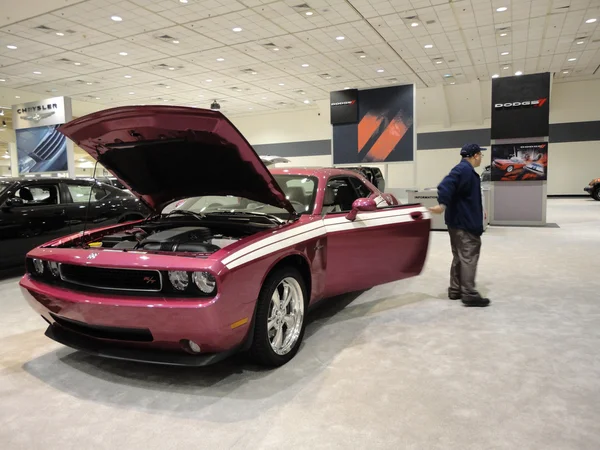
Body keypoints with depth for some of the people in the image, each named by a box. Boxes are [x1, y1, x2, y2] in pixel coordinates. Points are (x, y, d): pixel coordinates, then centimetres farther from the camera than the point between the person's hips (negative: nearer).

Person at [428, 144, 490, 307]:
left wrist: (478, 213, 34)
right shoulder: (464, 170, -15)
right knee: (468, 257, -7)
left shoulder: (466, 170, 18)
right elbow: (446, 185, -31)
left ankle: (456, 290, 21)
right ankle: (469, 294, -3)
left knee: (460, 257, 14)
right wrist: (442, 204, -40)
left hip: (460, 221, 11)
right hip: (464, 223, -11)